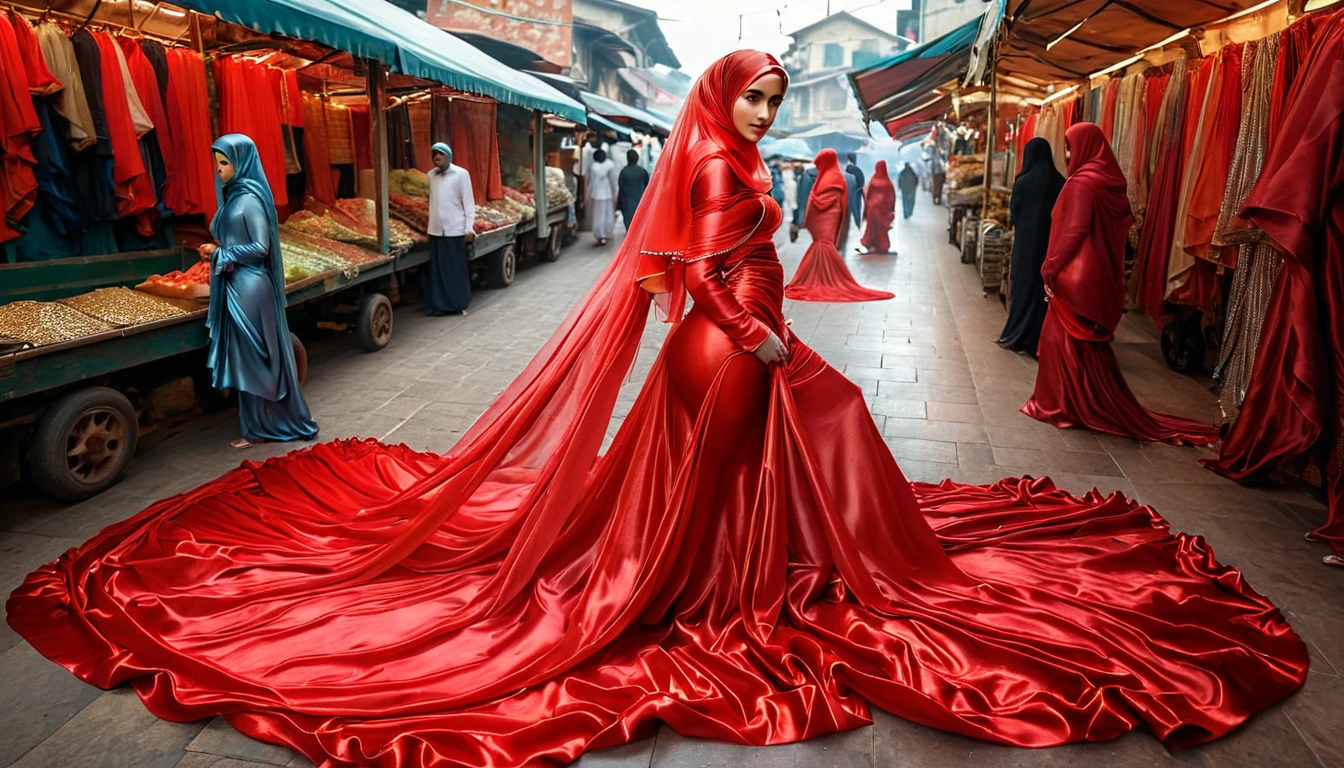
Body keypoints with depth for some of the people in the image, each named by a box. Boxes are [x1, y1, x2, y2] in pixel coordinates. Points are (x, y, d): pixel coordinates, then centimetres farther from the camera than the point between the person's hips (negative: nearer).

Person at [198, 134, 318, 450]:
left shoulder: (250, 198, -13)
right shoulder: (233, 195, 13)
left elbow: (261, 247, -17)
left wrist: (221, 254, -11)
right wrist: (216, 251, 2)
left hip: (250, 285, -9)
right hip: (236, 284, 9)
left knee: (253, 355, -1)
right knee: (246, 355, 13)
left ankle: (259, 429, 9)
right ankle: (265, 422, 23)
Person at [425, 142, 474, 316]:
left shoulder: (461, 174, -4)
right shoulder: (431, 175, 9)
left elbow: (469, 202, -5)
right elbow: (432, 201, 15)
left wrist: (469, 227, -11)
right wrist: (431, 223, 14)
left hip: (455, 229, -4)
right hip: (435, 230, 4)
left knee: (456, 268, 2)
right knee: (437, 269, 5)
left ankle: (459, 304, 11)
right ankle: (439, 305, 11)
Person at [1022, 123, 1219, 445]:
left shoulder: (1082, 182, -14)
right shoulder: (1111, 182, 11)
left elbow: (1074, 232, -20)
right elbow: (1123, 225, 14)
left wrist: (1050, 268, -15)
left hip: (1076, 275, -9)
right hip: (1101, 274, 9)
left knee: (1068, 341, 1)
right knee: (1088, 344, 15)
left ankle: (1068, 406, 8)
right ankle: (1102, 407, 23)